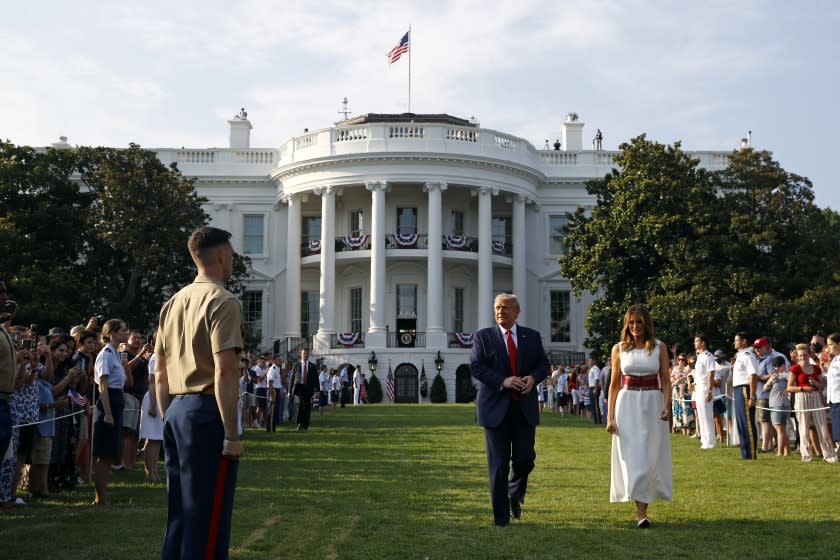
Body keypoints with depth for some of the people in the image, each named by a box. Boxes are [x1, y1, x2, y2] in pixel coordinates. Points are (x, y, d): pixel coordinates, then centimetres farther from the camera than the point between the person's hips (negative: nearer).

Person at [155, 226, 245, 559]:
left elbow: (160, 375, 17)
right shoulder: (222, 302, -11)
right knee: (208, 514, -3)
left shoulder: (172, 304, 15)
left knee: (179, 510, 15)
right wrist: (231, 435, -17)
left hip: (176, 411, 8)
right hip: (206, 412, -8)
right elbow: (224, 373, -18)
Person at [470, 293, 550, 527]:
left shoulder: (532, 337, 10)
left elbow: (544, 364, 12)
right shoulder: (483, 336, 3)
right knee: (498, 464, 0)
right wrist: (503, 381, -18)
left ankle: (514, 493, 29)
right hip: (495, 407, -2)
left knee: (525, 458, -4)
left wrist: (533, 377, -11)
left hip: (525, 407, 2)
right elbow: (476, 366, -6)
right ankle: (501, 516, 9)